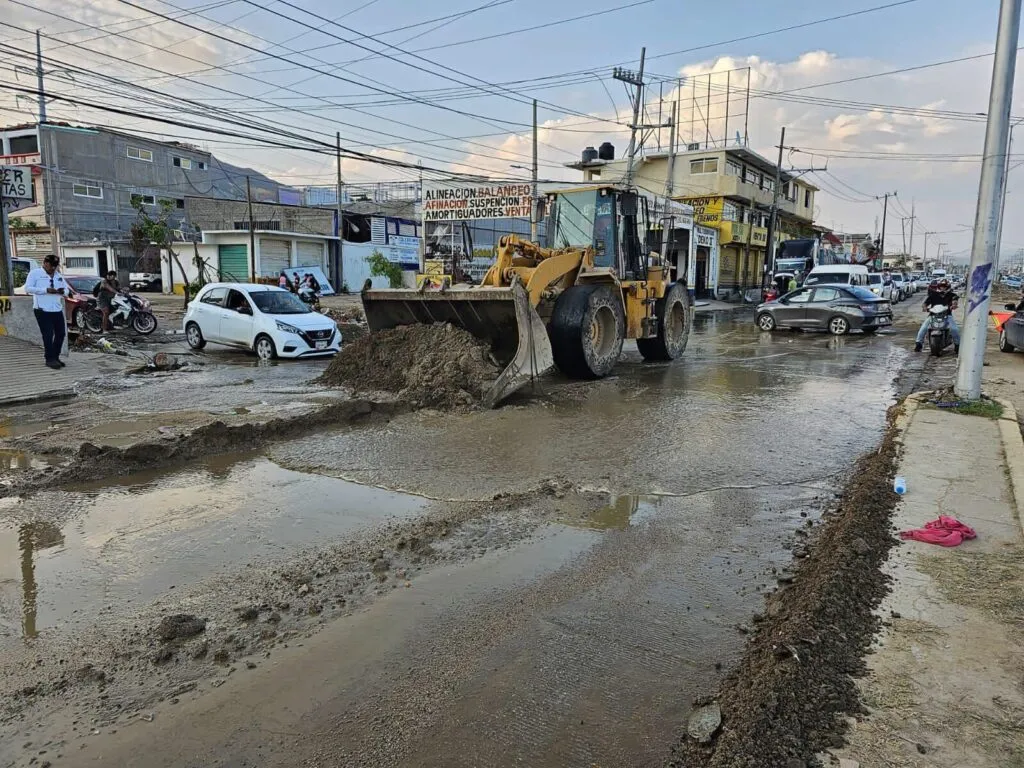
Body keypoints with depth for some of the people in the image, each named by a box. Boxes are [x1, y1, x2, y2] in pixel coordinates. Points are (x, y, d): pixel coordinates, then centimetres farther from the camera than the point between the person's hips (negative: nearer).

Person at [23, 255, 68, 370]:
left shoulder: (59, 275, 17)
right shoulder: (35, 273, -1)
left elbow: (66, 290, 19)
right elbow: (28, 288, -9)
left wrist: (63, 291, -6)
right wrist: (45, 290, -19)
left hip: (57, 310, 6)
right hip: (42, 310, -6)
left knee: (61, 334, 7)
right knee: (48, 335, -7)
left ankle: (55, 357, 21)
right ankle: (50, 359, 1)